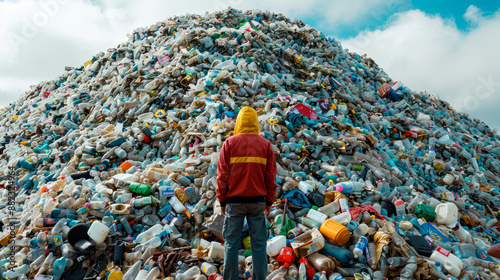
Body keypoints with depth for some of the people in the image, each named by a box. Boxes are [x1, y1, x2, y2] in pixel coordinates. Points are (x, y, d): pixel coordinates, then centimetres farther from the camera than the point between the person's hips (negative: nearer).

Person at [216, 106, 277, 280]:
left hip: (234, 201, -1)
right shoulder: (266, 144, 2)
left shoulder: (230, 143, -2)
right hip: (257, 200, 1)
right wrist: (269, 201, 10)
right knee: (259, 243, 8)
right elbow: (271, 176, 2)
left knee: (231, 243, 8)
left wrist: (222, 200, 6)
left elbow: (222, 175, -2)